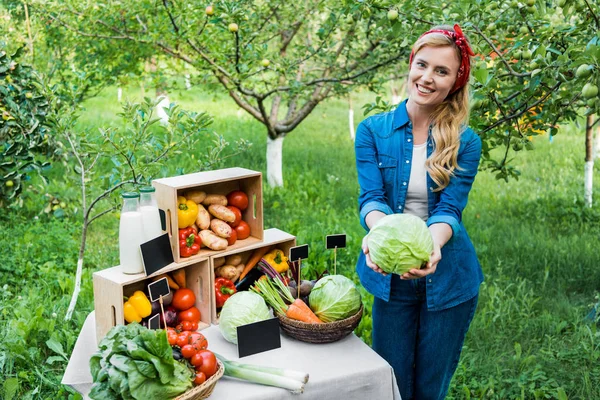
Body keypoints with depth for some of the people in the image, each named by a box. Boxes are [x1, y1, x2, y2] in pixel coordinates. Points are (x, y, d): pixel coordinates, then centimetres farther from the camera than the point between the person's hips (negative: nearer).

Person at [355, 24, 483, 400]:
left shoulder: (465, 142, -6)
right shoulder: (374, 130, -5)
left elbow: (449, 208, -15)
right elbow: (371, 197, -13)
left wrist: (432, 245, -37)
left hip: (447, 281, 0)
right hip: (391, 279, 0)